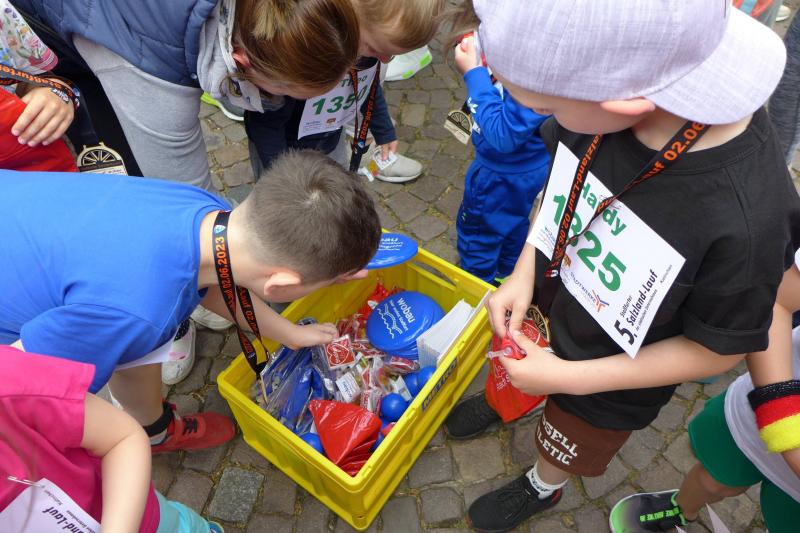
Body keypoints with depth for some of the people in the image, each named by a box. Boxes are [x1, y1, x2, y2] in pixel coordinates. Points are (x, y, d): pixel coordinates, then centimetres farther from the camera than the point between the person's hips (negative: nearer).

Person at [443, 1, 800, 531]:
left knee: (567, 448, 28)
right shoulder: (604, 82, -26)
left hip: (607, 383, -3)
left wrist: (567, 378, -22)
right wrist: (524, 272, -13)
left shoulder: (747, 222, -40)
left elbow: (718, 350, -22)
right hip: (545, 299, 4)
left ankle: (542, 488, 64)